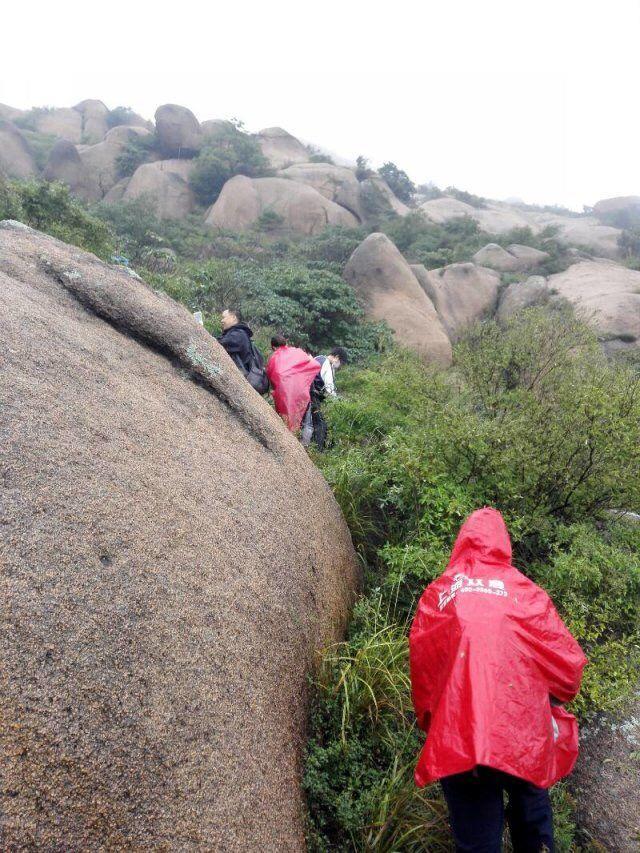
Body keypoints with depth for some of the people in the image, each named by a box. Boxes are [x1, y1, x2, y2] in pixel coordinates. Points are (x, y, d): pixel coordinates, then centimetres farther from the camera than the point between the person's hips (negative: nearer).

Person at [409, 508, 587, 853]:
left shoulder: (437, 594, 4)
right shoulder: (525, 592, 3)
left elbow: (420, 667, 6)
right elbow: (568, 663, 4)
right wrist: (552, 696, 25)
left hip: (457, 744, 0)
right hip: (524, 741, 1)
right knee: (532, 821, 24)